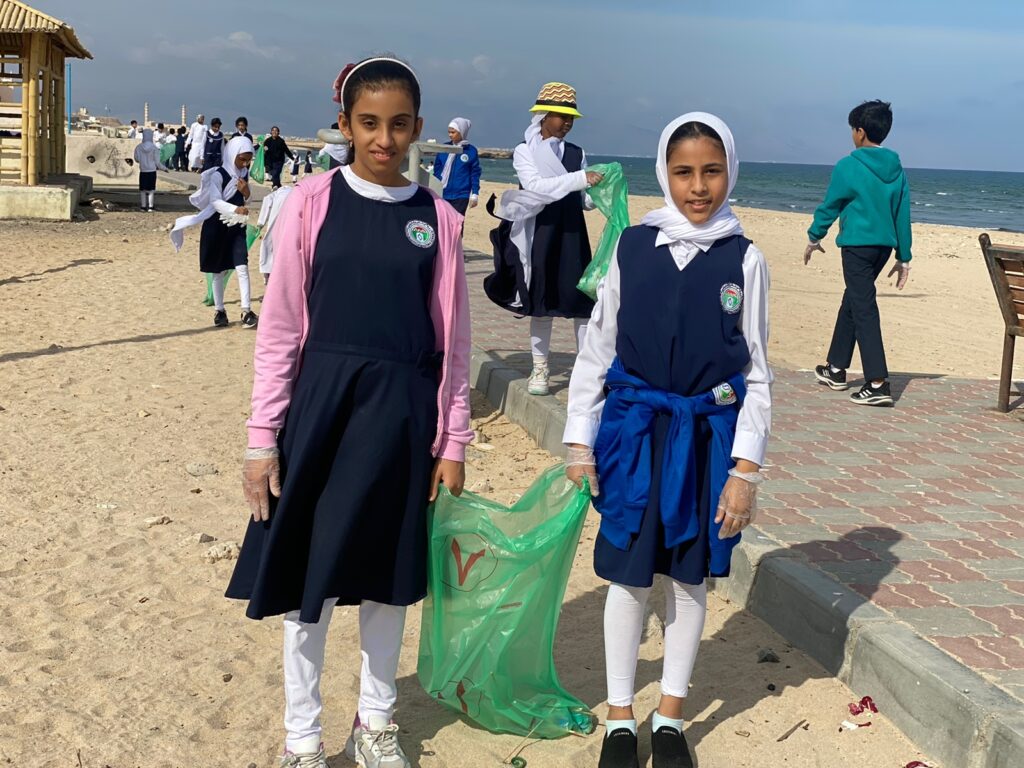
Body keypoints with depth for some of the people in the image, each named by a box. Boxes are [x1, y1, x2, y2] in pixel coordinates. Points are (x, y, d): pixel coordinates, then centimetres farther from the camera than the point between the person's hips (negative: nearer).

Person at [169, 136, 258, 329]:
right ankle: (220, 311, 19)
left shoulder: (244, 175, 4)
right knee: (220, 271, 6)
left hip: (237, 227, 4)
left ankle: (246, 311, -10)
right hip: (217, 227, -4)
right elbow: (216, 202, -23)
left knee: (242, 268, -8)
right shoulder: (218, 175, -14)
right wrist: (236, 209, -39)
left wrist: (246, 194, -11)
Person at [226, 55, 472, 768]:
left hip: (402, 413, 2)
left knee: (389, 573, 13)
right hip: (322, 401, -2)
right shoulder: (312, 202, -3)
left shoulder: (438, 218, 3)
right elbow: (279, 328, -2)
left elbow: (453, 341, 6)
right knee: (309, 572, 5)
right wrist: (263, 437, -4)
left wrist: (453, 441, 5)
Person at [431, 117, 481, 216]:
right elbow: (437, 168, 10)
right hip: (443, 193, 3)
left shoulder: (471, 151, -2)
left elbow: (475, 173, 1)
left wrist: (475, 194, -2)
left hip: (461, 195, -3)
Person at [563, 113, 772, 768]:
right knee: (630, 578, 8)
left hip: (707, 438, 0)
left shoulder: (744, 260, -4)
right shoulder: (633, 248, -3)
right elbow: (596, 350, 2)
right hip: (634, 432, 0)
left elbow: (756, 374, -1)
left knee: (690, 579, 12)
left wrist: (746, 470, -5)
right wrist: (580, 444, 0)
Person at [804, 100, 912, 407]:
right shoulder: (896, 169, 7)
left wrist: (814, 237, 14)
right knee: (851, 302, 20)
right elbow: (903, 215, 9)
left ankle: (878, 384, -15)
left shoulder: (848, 167, -11)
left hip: (857, 245, -7)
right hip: (884, 245, 7)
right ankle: (836, 369, 31)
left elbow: (829, 206, -1)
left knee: (864, 310, -8)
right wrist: (904, 257, 15)